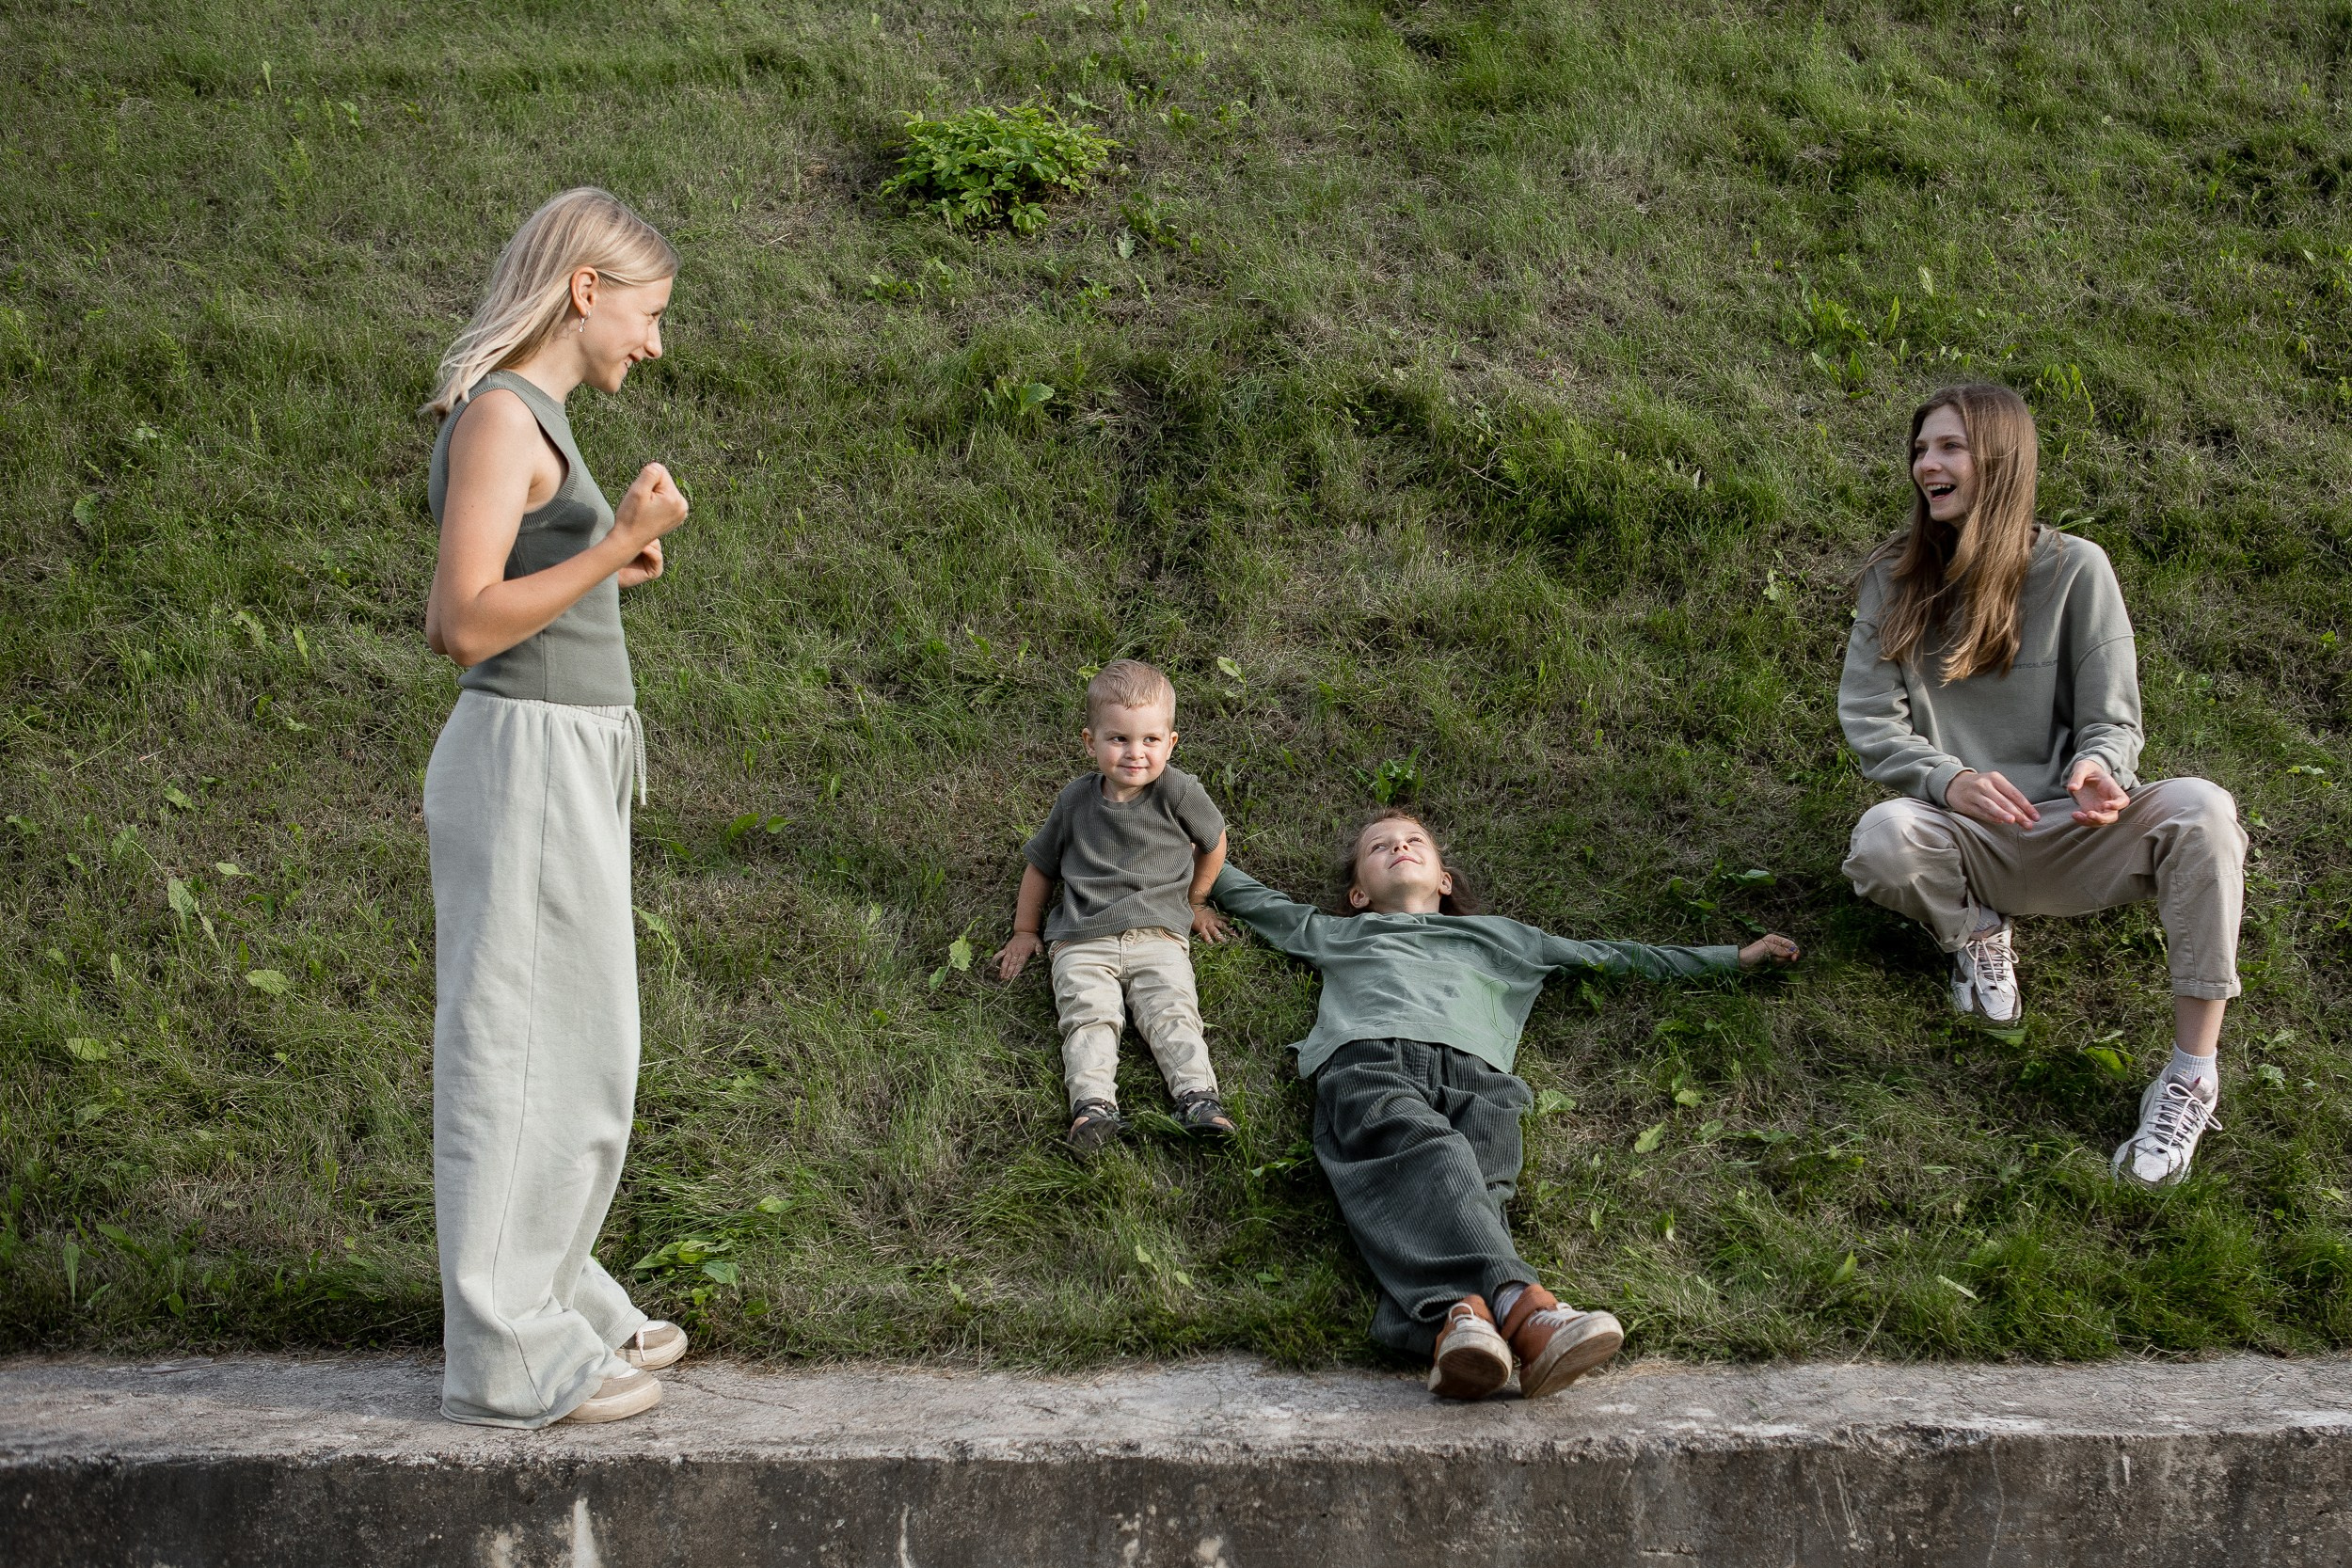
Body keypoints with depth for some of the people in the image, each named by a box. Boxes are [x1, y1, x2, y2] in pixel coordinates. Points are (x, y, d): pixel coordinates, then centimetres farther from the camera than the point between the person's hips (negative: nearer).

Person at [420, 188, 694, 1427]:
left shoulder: (524, 418, 16)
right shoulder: (499, 413, -13)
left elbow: (446, 620, 19)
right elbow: (465, 625, -20)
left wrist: (606, 570, 16)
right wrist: (610, 545, -24)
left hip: (562, 767, 10)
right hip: (527, 759, -10)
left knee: (574, 1054, 17)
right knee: (517, 1054, -4)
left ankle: (554, 1301, 29)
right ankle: (508, 1358, 4)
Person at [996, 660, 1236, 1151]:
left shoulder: (1178, 792, -2)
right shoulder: (1076, 799, 7)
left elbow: (1213, 841, 18)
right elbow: (1041, 863, 22)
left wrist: (1195, 901, 27)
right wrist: (1025, 932, 22)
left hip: (1158, 936, -1)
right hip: (1082, 941, 1)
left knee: (1173, 1014, -22)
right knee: (1088, 1018, -21)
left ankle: (1197, 1096, -31)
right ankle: (1093, 1103, -35)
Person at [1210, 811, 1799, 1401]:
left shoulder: (1498, 936, 42)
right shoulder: (1340, 933, 41)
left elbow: (1606, 956, 43)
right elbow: (1257, 901, 50)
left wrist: (1735, 957, 44)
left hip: (1474, 1074, 2)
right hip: (1370, 1060, -2)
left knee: (1472, 1186, -32)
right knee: (1426, 1154, -36)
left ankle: (1462, 1313, -63)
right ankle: (1521, 1306, -60)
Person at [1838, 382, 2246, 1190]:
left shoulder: (2074, 569, -2)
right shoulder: (1895, 577, 3)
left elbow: (2112, 721, 0)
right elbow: (1867, 717, 0)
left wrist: (2097, 773, -26)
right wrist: (1948, 779, -20)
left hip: (2073, 834, -1)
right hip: (1967, 839, 1)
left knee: (2201, 809, -32)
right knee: (1881, 840, -35)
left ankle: (2193, 1071, -23)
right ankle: (1975, 932, 3)